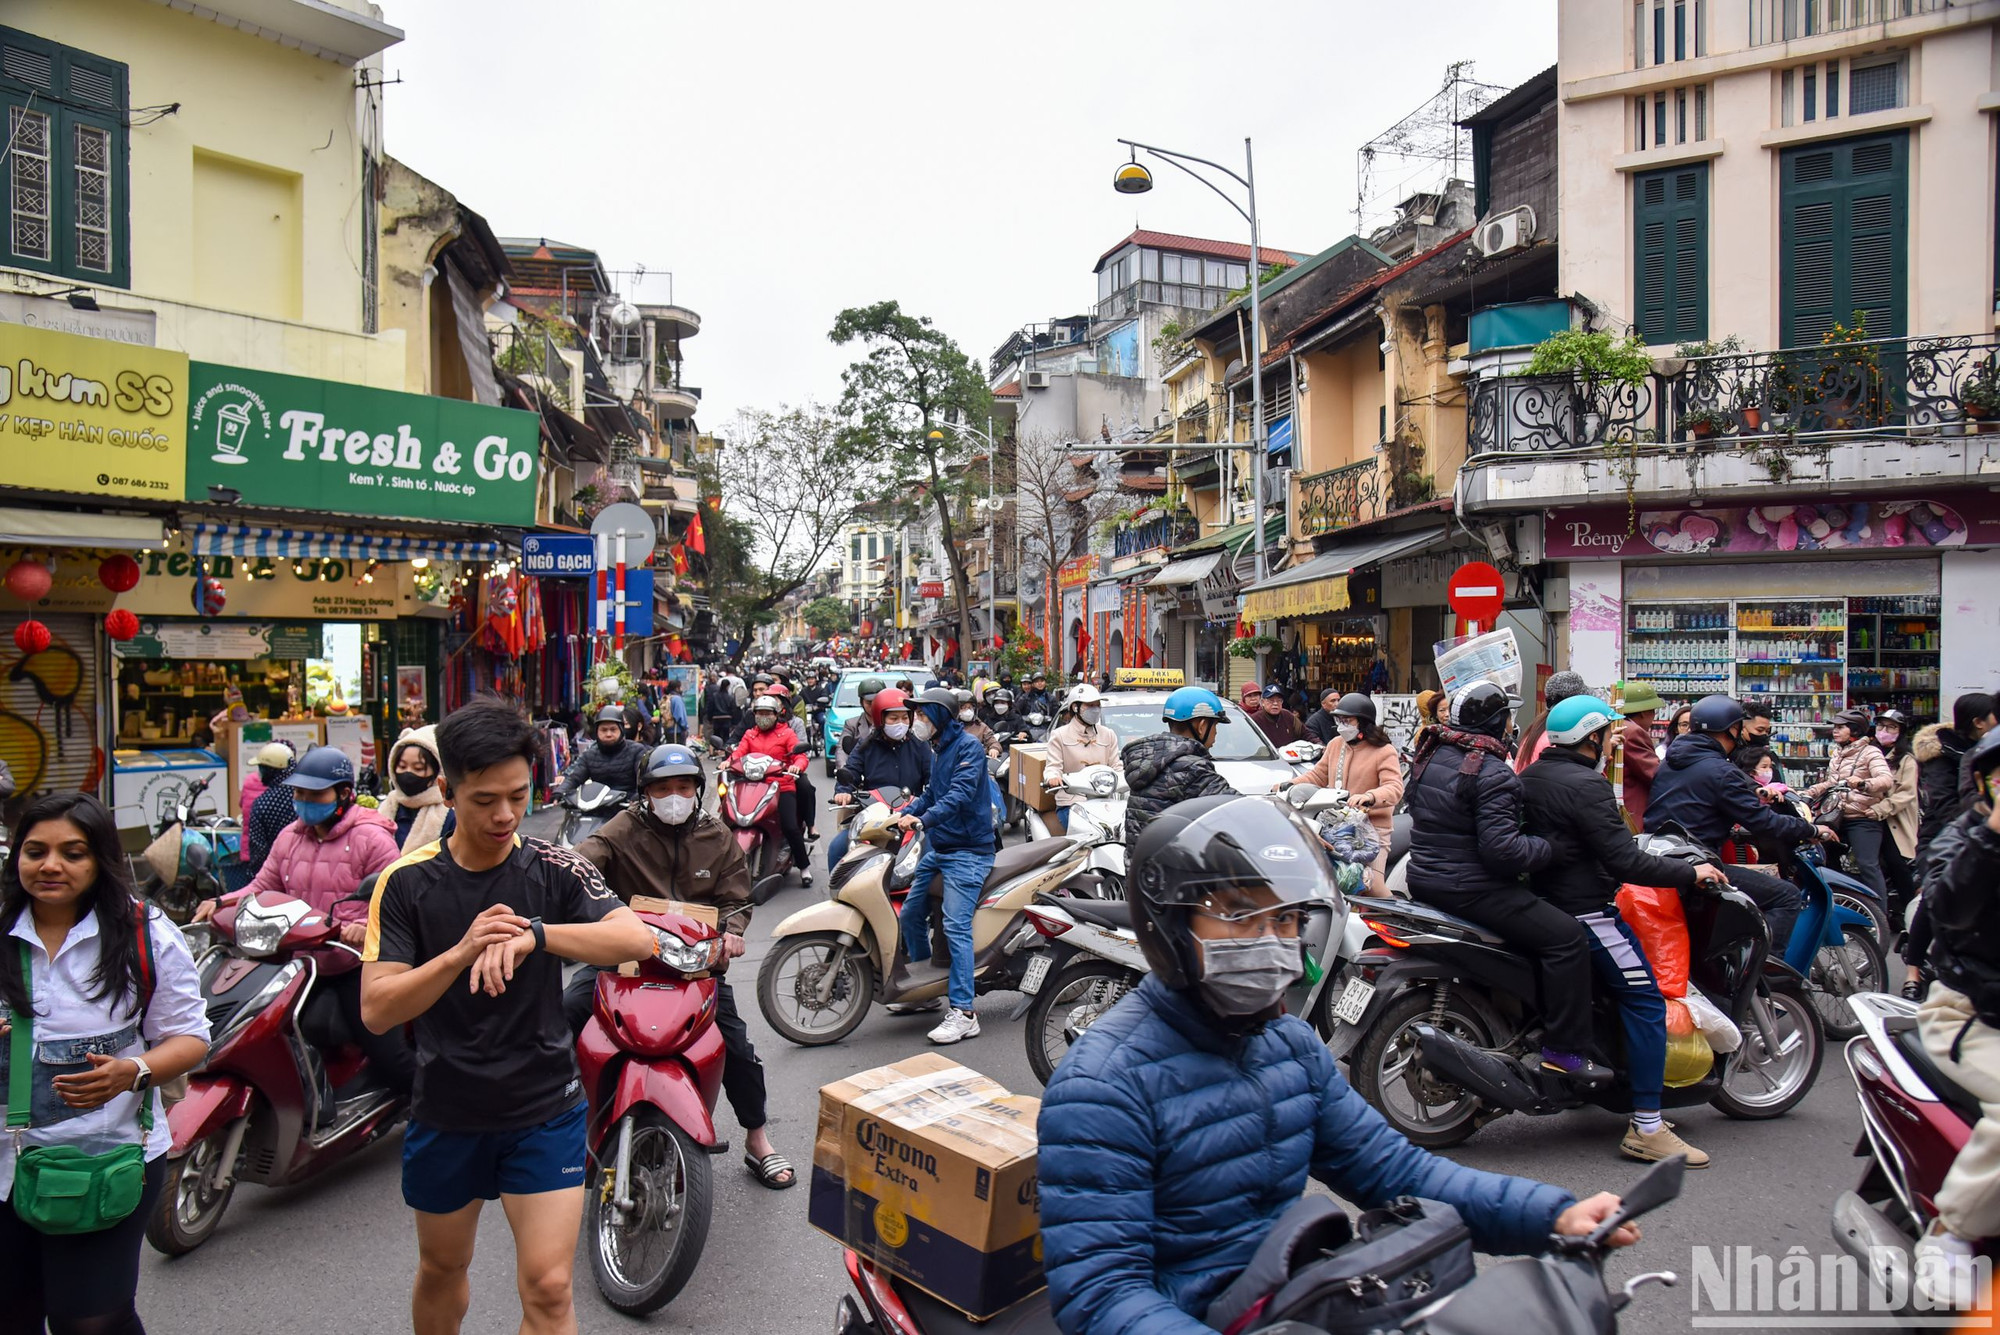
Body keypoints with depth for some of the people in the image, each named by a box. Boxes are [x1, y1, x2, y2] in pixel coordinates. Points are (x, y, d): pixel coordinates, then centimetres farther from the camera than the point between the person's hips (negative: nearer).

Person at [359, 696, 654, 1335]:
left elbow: (637, 938, -24)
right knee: (442, 1269, 24)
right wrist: (462, 952, -32)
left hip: (545, 1109, -2)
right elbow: (377, 1010, -16)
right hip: (445, 1113, 2)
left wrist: (534, 934, -38)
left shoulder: (553, 868, -10)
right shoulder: (407, 881, -8)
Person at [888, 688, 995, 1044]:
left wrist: (923, 819, -36)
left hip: (968, 851, -10)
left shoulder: (968, 746, -12)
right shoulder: (939, 750, 17)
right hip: (937, 848, 10)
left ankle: (963, 1014, -14)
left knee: (955, 927, -16)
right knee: (911, 915, 14)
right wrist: (901, 814, 10)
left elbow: (961, 793, -25)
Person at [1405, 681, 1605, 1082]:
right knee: (1567, 937, -8)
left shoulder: (1429, 756, 9)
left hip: (1424, 879, 10)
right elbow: (1501, 848, -25)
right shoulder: (1492, 773, -19)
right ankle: (1564, 1049, -7)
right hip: (1469, 889, -10)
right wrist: (1550, 848, -10)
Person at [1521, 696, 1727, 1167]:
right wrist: (1690, 872, -10)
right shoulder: (1586, 786, -18)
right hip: (1584, 911, -10)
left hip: (1543, 904, 10)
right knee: (1645, 1001, -6)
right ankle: (1646, 1128, -5)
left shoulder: (1531, 776, 10)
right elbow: (1624, 862, -21)